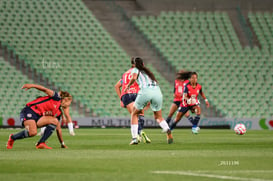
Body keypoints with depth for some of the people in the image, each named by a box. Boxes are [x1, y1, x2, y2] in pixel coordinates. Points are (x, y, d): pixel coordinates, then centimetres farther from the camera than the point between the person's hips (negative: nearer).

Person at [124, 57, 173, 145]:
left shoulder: (135, 70, 18)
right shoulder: (147, 71, 35)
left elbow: (134, 78, -5)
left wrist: (128, 86, 12)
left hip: (145, 91, -4)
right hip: (157, 91, 4)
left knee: (134, 114, 16)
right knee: (158, 117, 19)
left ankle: (134, 138, 3)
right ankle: (168, 130, -13)